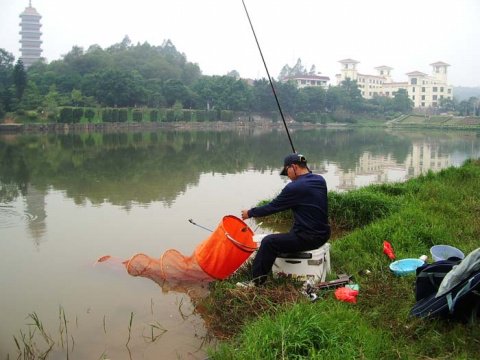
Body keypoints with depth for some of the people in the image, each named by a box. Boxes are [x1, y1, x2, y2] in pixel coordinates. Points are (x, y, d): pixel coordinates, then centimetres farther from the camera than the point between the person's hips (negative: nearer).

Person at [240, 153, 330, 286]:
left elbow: (272, 207, -12)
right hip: (322, 234, 9)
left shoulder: (294, 187, -19)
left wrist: (250, 213, 1)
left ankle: (257, 281, 3)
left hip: (307, 238, -9)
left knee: (268, 242, -7)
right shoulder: (320, 180, 4)